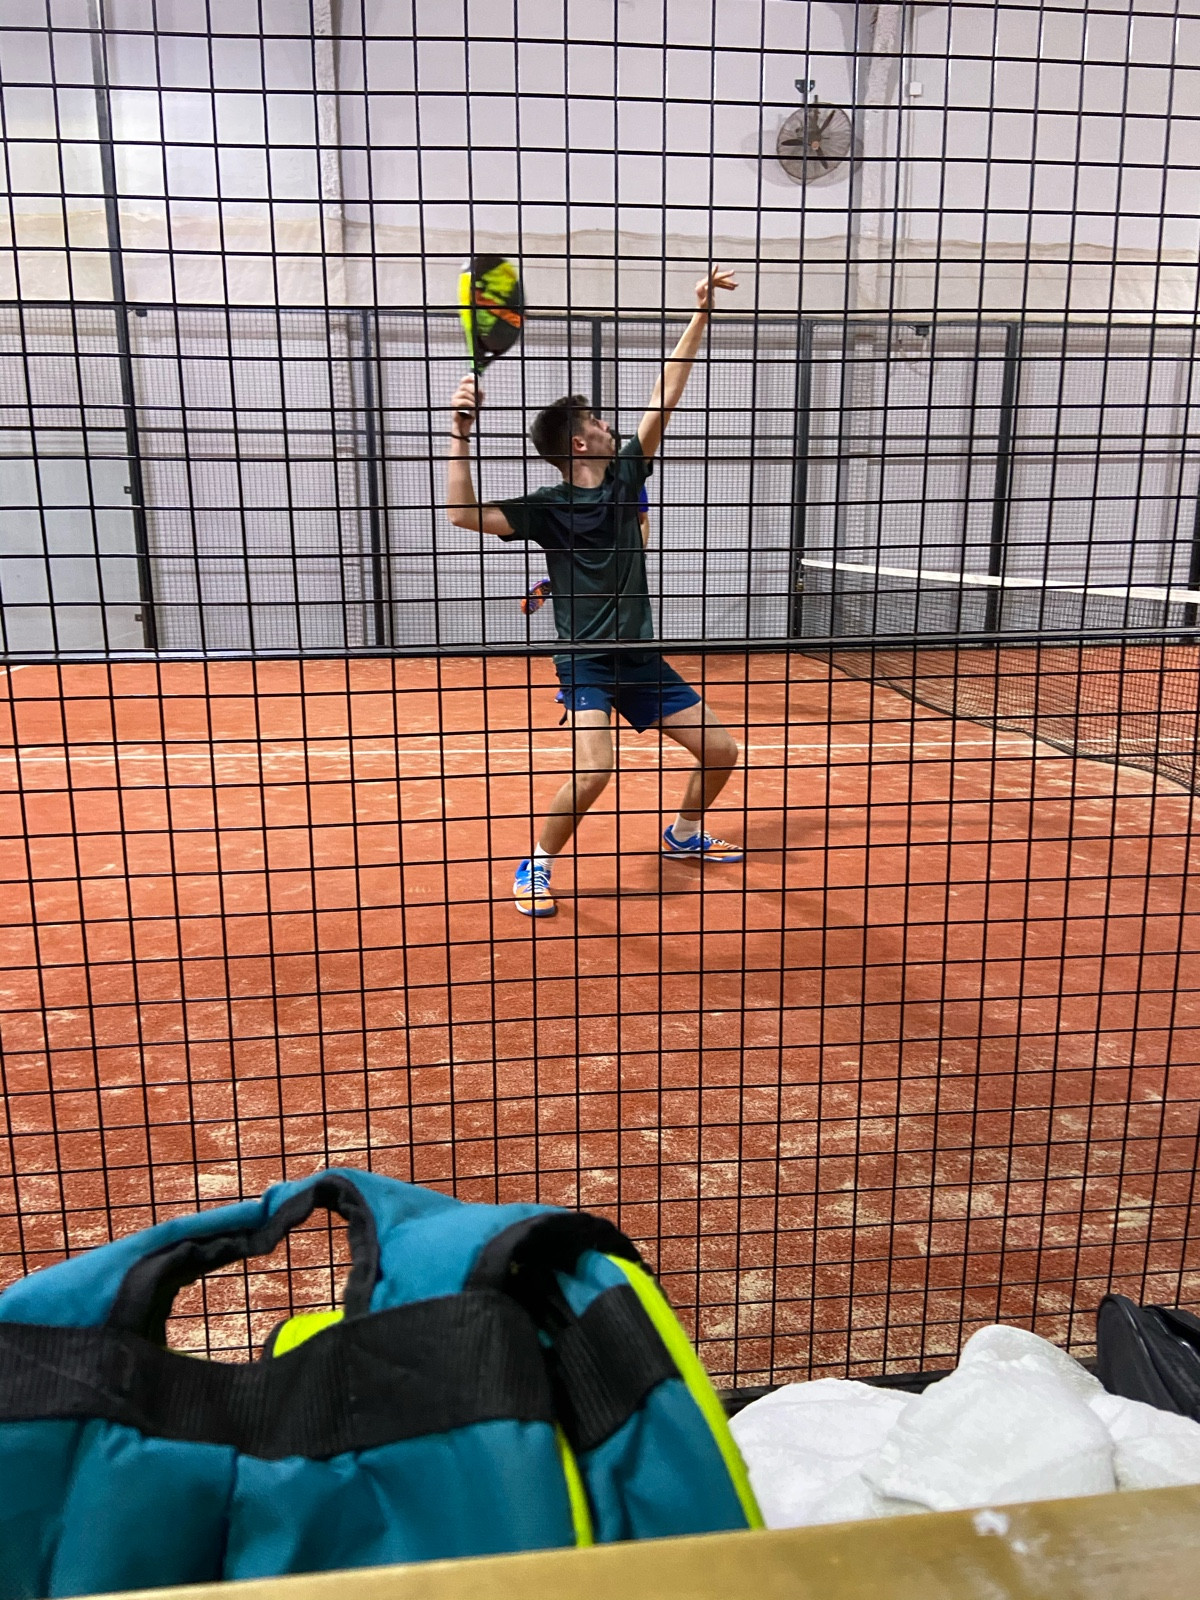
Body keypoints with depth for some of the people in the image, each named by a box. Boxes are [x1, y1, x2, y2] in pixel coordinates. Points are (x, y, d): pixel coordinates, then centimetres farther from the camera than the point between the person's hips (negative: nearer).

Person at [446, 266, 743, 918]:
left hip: (641, 657, 6)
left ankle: (684, 836, 34)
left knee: (720, 750, 7)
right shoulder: (547, 507, -10)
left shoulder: (623, 477, 5)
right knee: (594, 770, -26)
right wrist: (460, 433, -28)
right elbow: (465, 513, -22)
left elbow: (664, 399, 5)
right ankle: (536, 865, -2)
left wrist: (700, 313, 5)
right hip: (586, 661, -6)